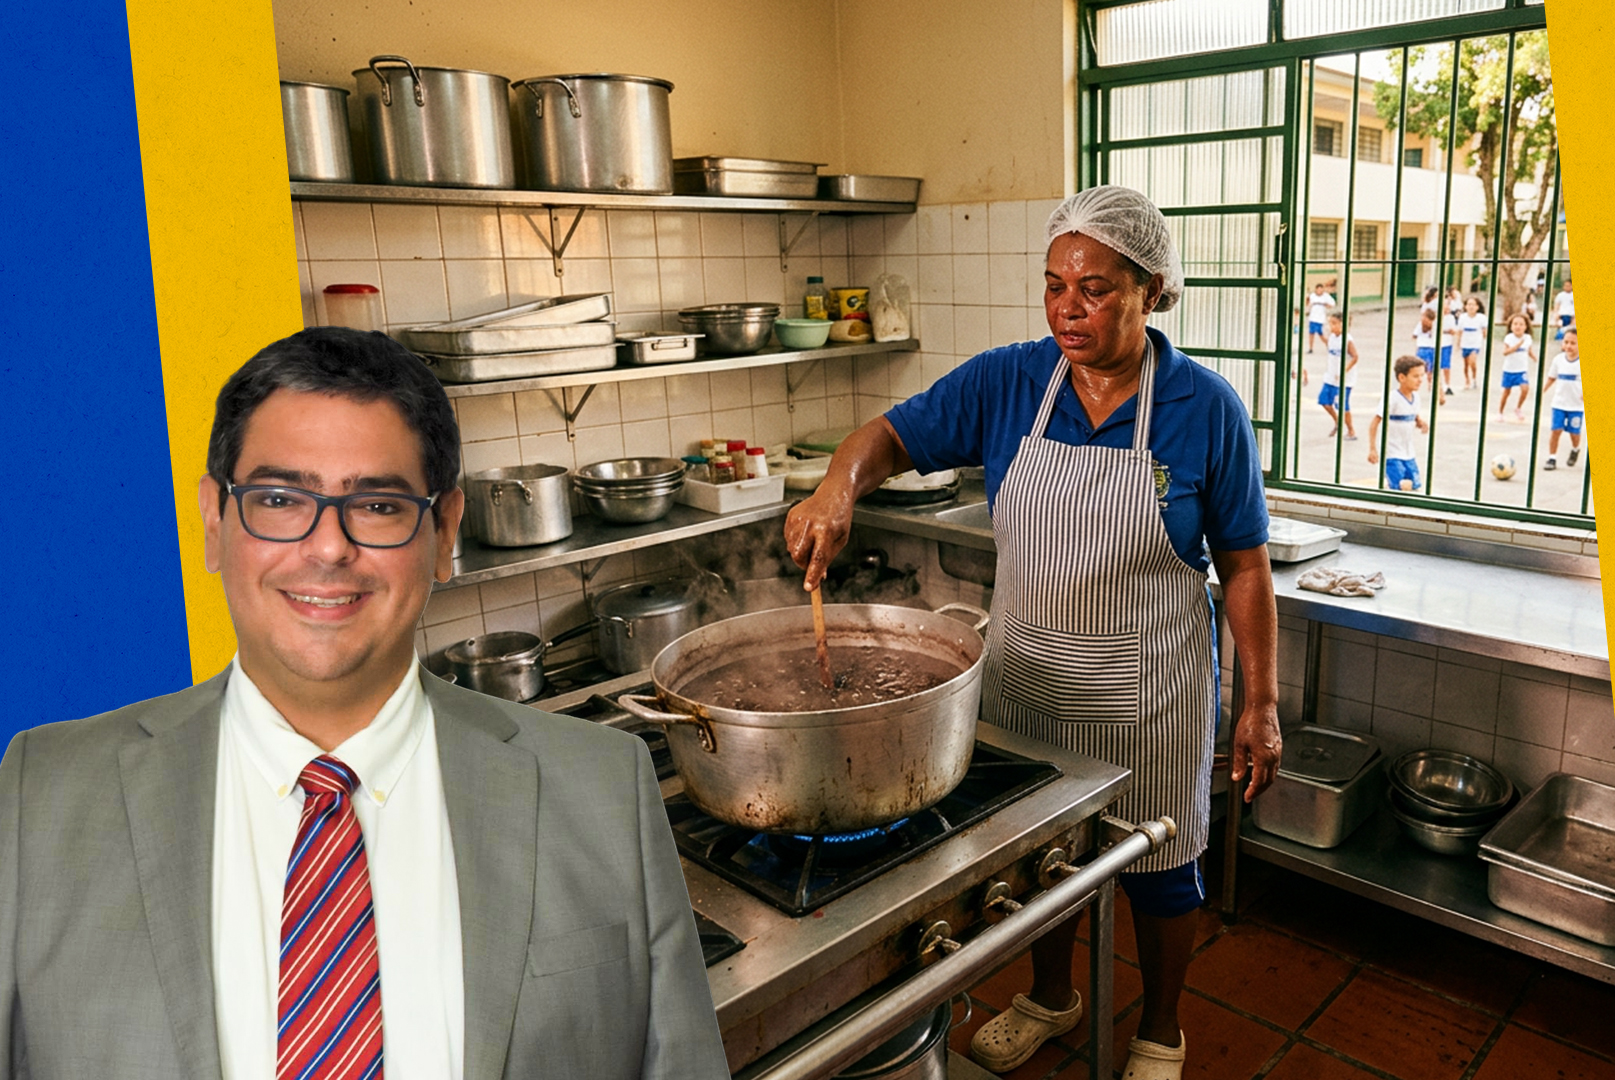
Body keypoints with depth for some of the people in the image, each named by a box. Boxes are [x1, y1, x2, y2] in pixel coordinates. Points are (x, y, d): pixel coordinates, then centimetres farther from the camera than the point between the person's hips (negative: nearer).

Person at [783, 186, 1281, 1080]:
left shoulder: (1205, 409, -12)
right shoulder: (1005, 383, -7)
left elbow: (1243, 566, -7)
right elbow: (891, 435, -3)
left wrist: (1261, 702, -7)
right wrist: (838, 486, -26)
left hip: (1149, 690, -2)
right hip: (1025, 676, 3)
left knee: (1159, 867, 16)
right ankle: (1051, 996, 50)